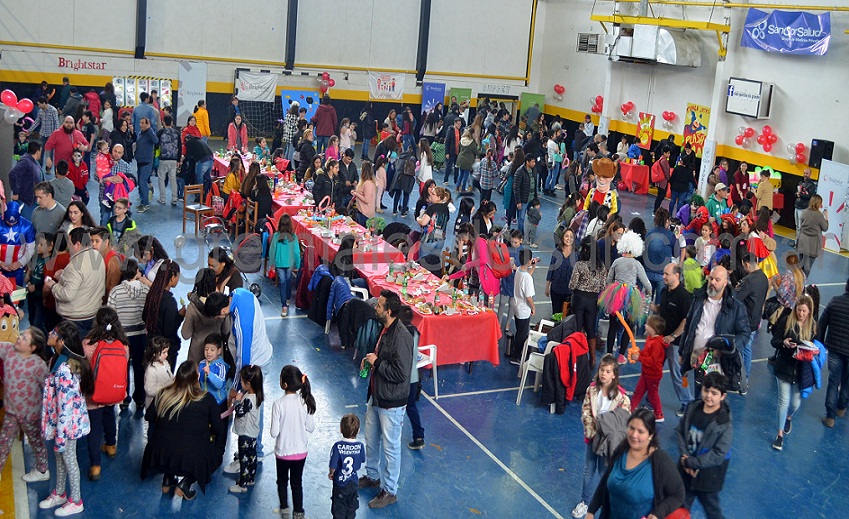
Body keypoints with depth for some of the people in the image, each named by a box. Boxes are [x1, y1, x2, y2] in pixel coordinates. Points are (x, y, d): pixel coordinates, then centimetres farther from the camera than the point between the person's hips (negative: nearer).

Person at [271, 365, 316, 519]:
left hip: (283, 451, -2)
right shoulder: (305, 401, -14)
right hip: (300, 451, 2)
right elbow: (310, 428, -6)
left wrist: (283, 427, 1)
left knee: (282, 480, 23)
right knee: (297, 482, 18)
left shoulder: (278, 404, -23)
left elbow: (274, 432, -18)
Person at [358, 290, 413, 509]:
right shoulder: (386, 329, 2)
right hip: (376, 396, 10)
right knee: (371, 440, 25)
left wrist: (376, 362, -21)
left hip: (391, 402, -10)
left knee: (390, 447, 7)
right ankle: (372, 476, 46)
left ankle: (389, 491, 22)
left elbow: (401, 373, -30)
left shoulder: (401, 337, -28)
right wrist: (370, 359, 0)